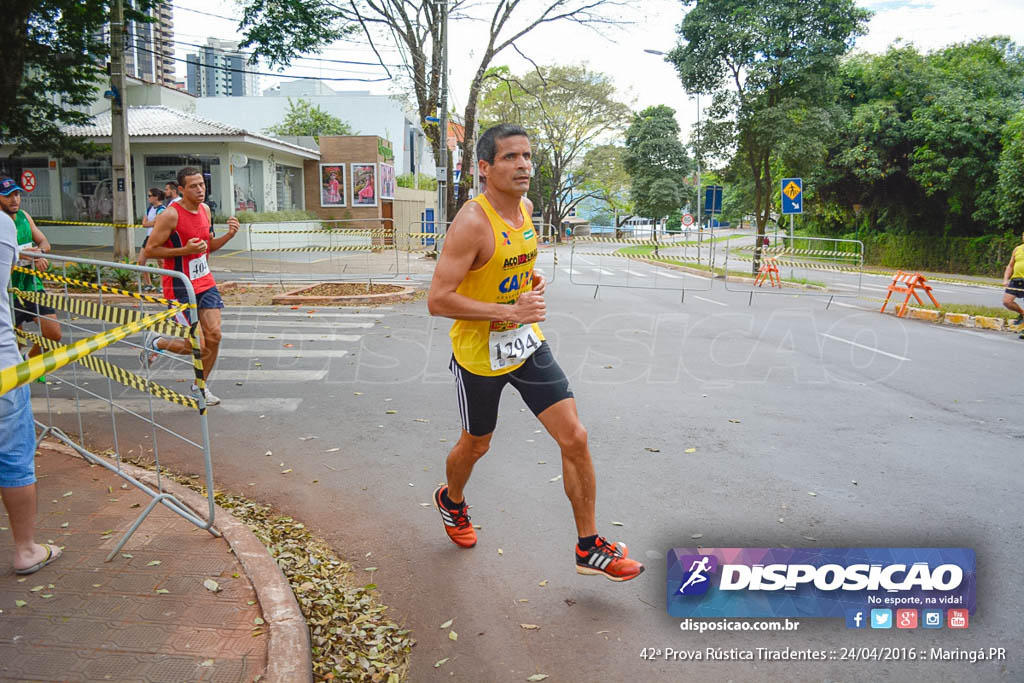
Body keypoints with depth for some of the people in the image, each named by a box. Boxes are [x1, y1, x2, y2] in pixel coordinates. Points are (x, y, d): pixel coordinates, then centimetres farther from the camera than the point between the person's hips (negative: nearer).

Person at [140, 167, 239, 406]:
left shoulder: (205, 210, 6)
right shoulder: (170, 215, -16)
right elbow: (150, 250, -14)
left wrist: (228, 235, -1)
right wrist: (185, 250, -24)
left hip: (205, 282, 7)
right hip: (180, 287, -7)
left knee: (214, 336, 0)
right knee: (197, 346, -7)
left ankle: (200, 387, 19)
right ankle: (154, 342, 23)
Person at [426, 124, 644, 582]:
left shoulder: (525, 208, 1)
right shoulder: (472, 223, -24)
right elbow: (437, 300, -27)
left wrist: (529, 278, 1)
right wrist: (509, 311, -29)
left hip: (528, 345, 6)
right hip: (479, 354, -6)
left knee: (575, 438, -1)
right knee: (476, 445, 16)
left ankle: (589, 548, 14)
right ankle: (451, 501, 51)